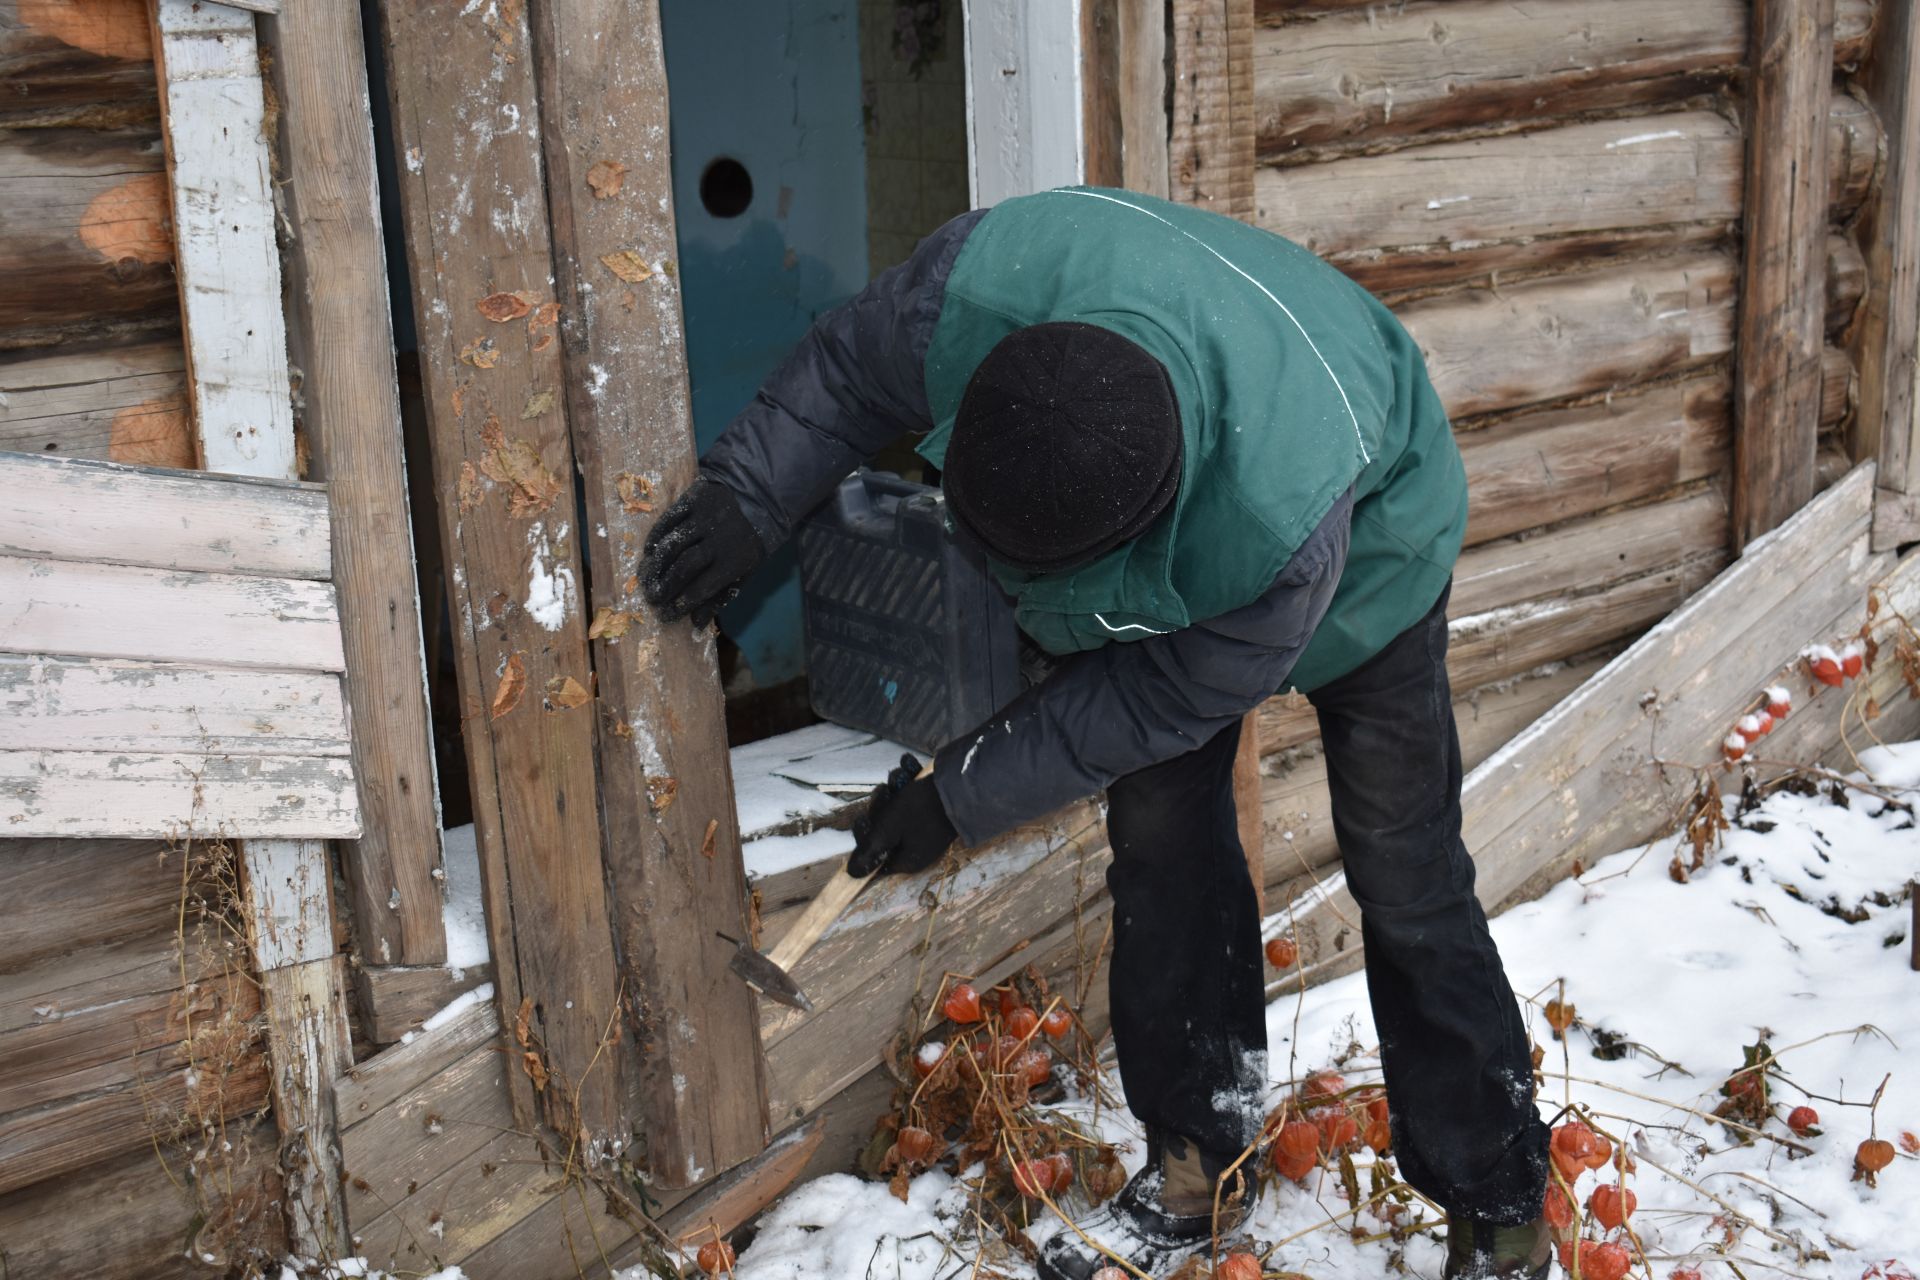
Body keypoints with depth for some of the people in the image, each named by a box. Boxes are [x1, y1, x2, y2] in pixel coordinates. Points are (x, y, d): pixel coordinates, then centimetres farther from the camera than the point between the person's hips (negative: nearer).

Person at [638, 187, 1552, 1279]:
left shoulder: (1287, 519, -47)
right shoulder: (979, 283, -38)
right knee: (1161, 842, 3)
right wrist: (747, 498, -26)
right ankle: (1199, 1162, 19)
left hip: (1365, 555, -5)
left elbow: (1163, 702, -29)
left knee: (1406, 881, -3)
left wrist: (961, 796, -22)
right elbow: (846, 374, -14)